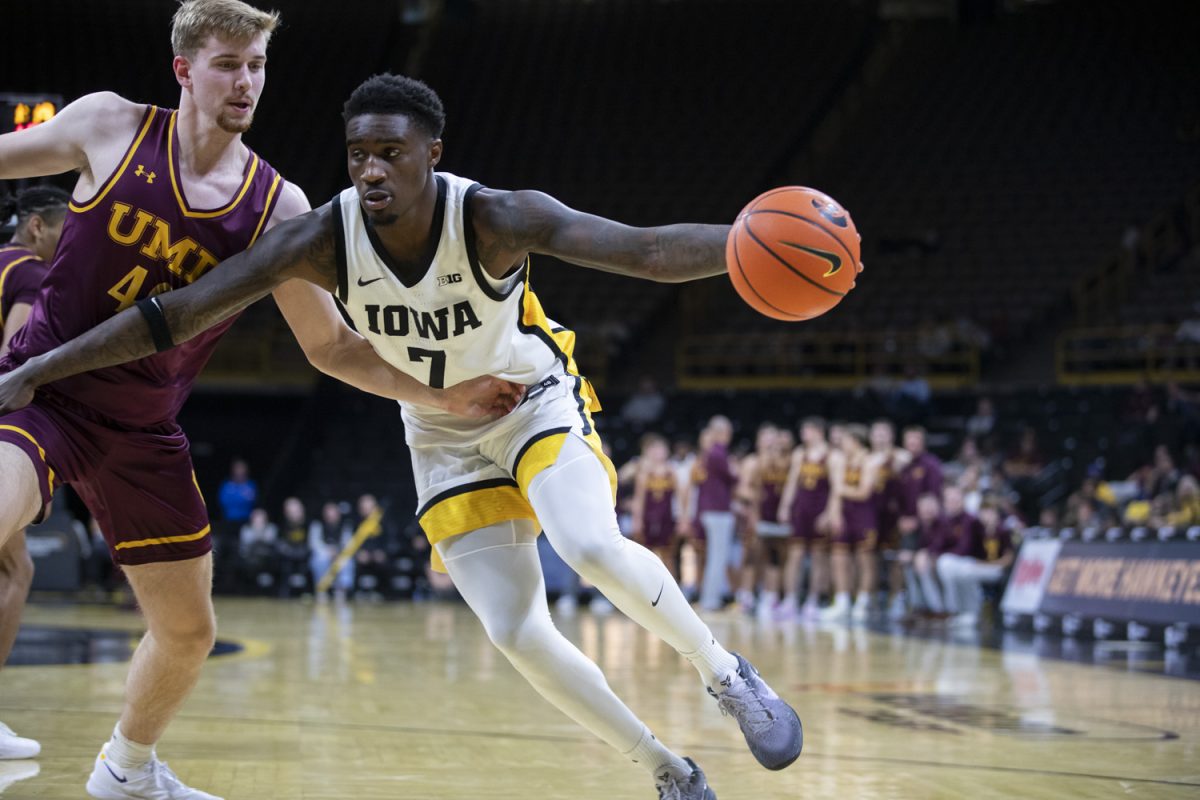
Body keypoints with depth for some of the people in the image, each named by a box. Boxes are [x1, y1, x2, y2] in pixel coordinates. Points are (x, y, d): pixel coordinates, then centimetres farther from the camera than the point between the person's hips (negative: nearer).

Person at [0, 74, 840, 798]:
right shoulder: (323, 238, -23)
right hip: (446, 439, 3)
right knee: (515, 634, -9)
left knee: (593, 548, -31)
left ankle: (724, 671, -4)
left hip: (536, 402, -3)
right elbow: (179, 312, -22)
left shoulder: (495, 219, -30)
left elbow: (645, 250, -40)